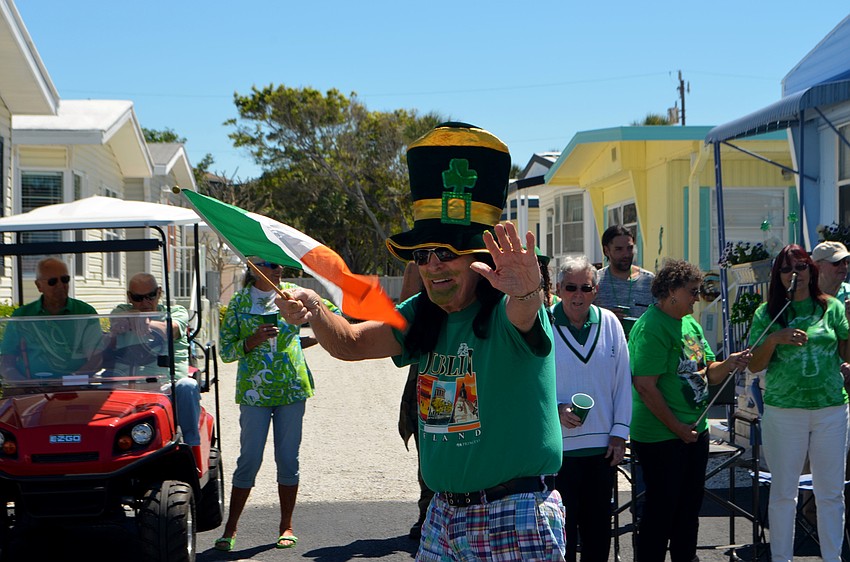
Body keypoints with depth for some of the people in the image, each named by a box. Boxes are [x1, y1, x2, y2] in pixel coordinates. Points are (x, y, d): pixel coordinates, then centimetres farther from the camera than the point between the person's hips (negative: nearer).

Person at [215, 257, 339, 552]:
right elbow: (226, 351, -1)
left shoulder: (292, 294, 5)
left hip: (292, 387, 2)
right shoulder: (239, 302, 1)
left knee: (288, 458, 5)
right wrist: (252, 340, -16)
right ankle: (230, 529, 7)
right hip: (254, 391, -1)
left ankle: (287, 527, 17)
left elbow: (331, 312, 15)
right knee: (249, 459, -3)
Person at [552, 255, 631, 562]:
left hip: (603, 445, 4)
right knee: (561, 530, 2)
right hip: (558, 447, -4)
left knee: (598, 528, 14)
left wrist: (619, 433, 3)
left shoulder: (609, 323, 3)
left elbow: (623, 382, 7)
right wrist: (556, 409, -20)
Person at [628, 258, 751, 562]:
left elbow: (707, 374, 16)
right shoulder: (651, 328, -17)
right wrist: (677, 428, -18)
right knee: (661, 509, -1)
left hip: (694, 431, 9)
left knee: (689, 506, 17)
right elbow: (645, 386, -22)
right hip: (660, 438, -9)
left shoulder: (691, 324, 12)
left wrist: (728, 364, -6)